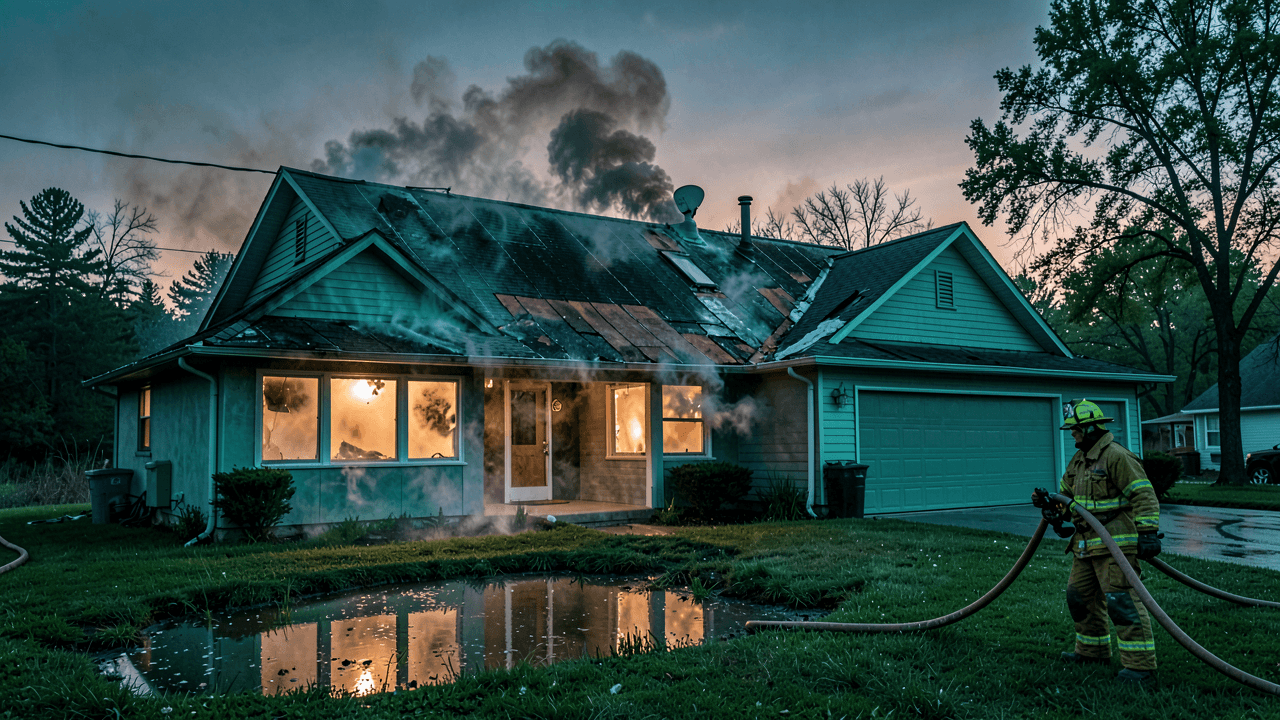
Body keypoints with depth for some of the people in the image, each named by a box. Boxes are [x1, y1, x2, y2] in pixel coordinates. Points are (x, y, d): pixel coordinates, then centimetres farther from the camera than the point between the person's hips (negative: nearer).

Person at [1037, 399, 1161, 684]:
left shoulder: (1116, 456, -14)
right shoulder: (1079, 460, 16)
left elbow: (1144, 495, -18)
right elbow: (1066, 492, 30)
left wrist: (1148, 533, -24)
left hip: (1115, 545, -10)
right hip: (1086, 544, 10)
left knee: (1122, 601, -12)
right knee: (1080, 596, 17)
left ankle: (1141, 665, -8)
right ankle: (1093, 650, 32)